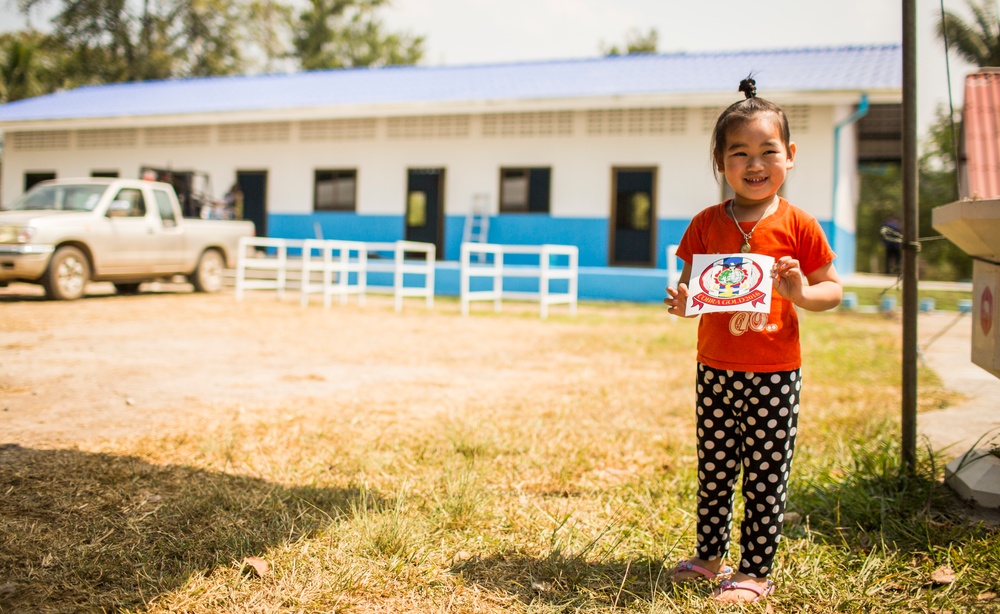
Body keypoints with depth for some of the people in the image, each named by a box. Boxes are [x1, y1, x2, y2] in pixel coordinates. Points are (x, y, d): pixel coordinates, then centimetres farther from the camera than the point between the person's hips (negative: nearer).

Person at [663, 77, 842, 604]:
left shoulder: (798, 226, -5)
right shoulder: (707, 224, 2)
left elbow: (833, 289, 1)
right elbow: (688, 288, 7)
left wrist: (801, 294, -20)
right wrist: (680, 303, -15)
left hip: (774, 373, -3)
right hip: (716, 369, 3)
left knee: (765, 477, 5)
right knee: (714, 471, 14)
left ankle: (755, 571, 18)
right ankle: (709, 556, 31)